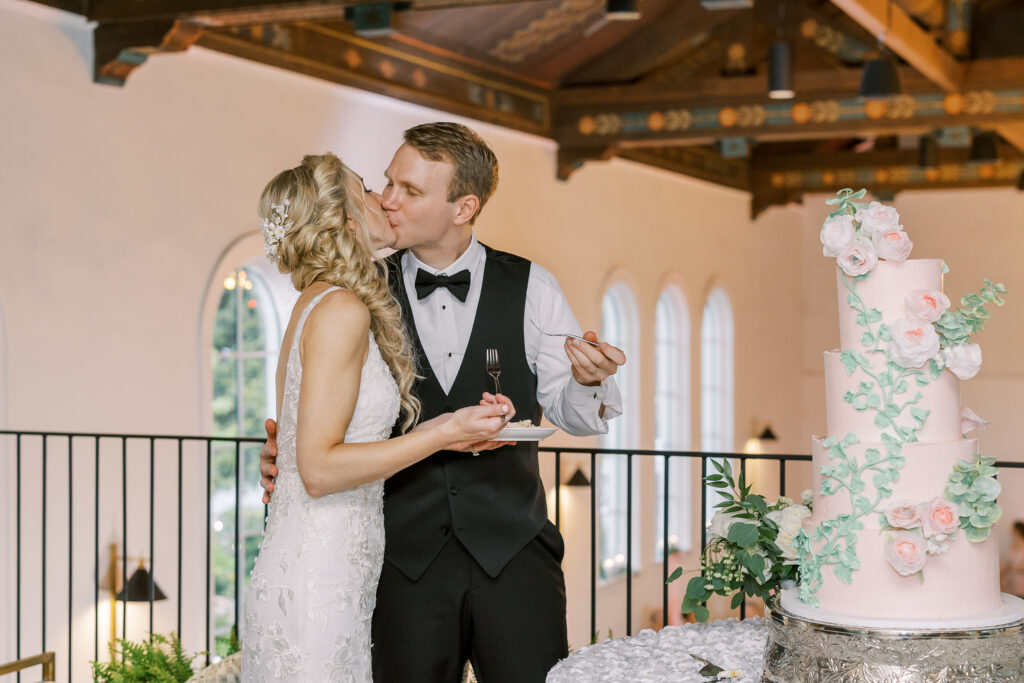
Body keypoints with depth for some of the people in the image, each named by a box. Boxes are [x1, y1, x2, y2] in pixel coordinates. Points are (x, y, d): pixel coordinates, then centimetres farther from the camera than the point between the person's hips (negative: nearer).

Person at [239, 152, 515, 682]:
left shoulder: (316, 303, 15)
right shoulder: (342, 310, -13)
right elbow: (319, 469, -18)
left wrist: (458, 425, 14)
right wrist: (443, 434, -16)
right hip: (318, 584, -9)